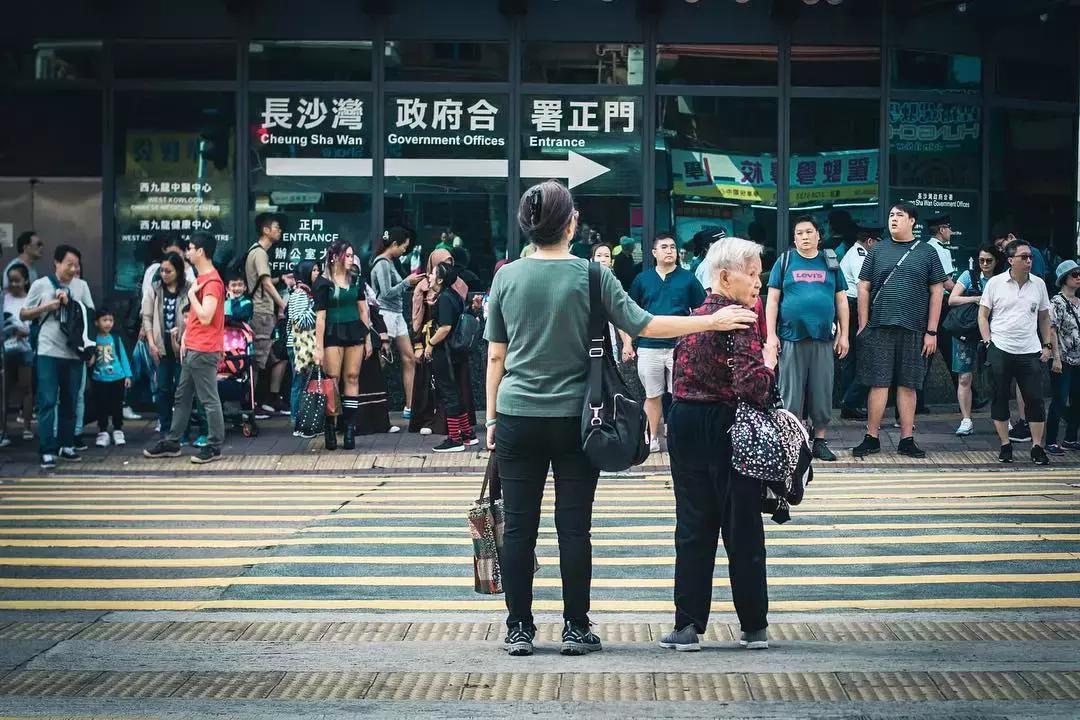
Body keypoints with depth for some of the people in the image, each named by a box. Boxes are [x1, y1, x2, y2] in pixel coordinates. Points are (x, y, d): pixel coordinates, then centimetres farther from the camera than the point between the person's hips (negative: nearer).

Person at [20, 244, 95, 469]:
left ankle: (66, 445, 19)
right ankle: (48, 451, -8)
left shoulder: (81, 286, 8)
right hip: (48, 353, -3)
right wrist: (47, 306, -9)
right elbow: (23, 315, 5)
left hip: (74, 353, 3)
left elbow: (90, 315, 7)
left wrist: (70, 304, -7)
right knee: (48, 402, -7)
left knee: (69, 401, 9)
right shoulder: (41, 285, 1)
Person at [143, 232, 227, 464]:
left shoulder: (212, 282, -17)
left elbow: (205, 317, -24)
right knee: (182, 397, 14)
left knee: (209, 400, -3)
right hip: (191, 349, 11)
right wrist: (185, 339, 16)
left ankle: (214, 447, 3)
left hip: (204, 351, -10)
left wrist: (191, 294, -13)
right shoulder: (201, 278, 15)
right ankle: (172, 443, 21)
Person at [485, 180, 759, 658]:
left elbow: (496, 355, 3)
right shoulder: (590, 275, -6)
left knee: (519, 527, 5)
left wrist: (492, 417, 12)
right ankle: (575, 629, 9)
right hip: (574, 418, -1)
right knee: (574, 527, 4)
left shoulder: (508, 277, 0)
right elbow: (642, 326, -6)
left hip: (517, 417, 1)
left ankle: (519, 629, 9)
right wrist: (712, 322, 0)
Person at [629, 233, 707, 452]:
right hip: (648, 347, 2)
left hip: (680, 346, -2)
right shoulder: (642, 279, 7)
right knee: (652, 395, 9)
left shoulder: (688, 278, 3)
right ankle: (652, 438, 19)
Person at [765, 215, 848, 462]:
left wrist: (843, 334, 6)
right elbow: (773, 300, 3)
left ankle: (820, 440, 14)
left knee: (822, 391, 4)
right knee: (791, 392, 0)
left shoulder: (830, 262, 10)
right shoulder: (785, 261, 6)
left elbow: (841, 301, 12)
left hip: (823, 339, 2)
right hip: (791, 338, -2)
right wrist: (771, 335, -4)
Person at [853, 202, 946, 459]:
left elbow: (937, 292, 5)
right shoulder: (878, 251, 8)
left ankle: (907, 440, 10)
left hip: (913, 331, 0)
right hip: (879, 329, 0)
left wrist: (932, 332, -1)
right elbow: (864, 288, 8)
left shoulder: (927, 253, 6)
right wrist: (863, 327, 0)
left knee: (908, 385, 5)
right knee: (878, 383, 0)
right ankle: (871, 438, 6)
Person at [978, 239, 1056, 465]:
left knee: (1035, 399, -3)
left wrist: (1047, 345, 9)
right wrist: (988, 342, -5)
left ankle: (1037, 447, 4)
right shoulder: (995, 283, 1)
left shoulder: (1038, 284, 8)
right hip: (1000, 351, -2)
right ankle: (1005, 445, 13)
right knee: (1000, 399, 3)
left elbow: (1044, 318, 17)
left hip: (1030, 352, 2)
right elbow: (983, 315, 4)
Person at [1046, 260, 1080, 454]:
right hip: (1063, 362, -8)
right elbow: (1051, 331, -14)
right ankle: (1051, 442, 0)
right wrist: (1056, 358, -19)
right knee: (1059, 402, -6)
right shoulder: (1056, 302, -10)